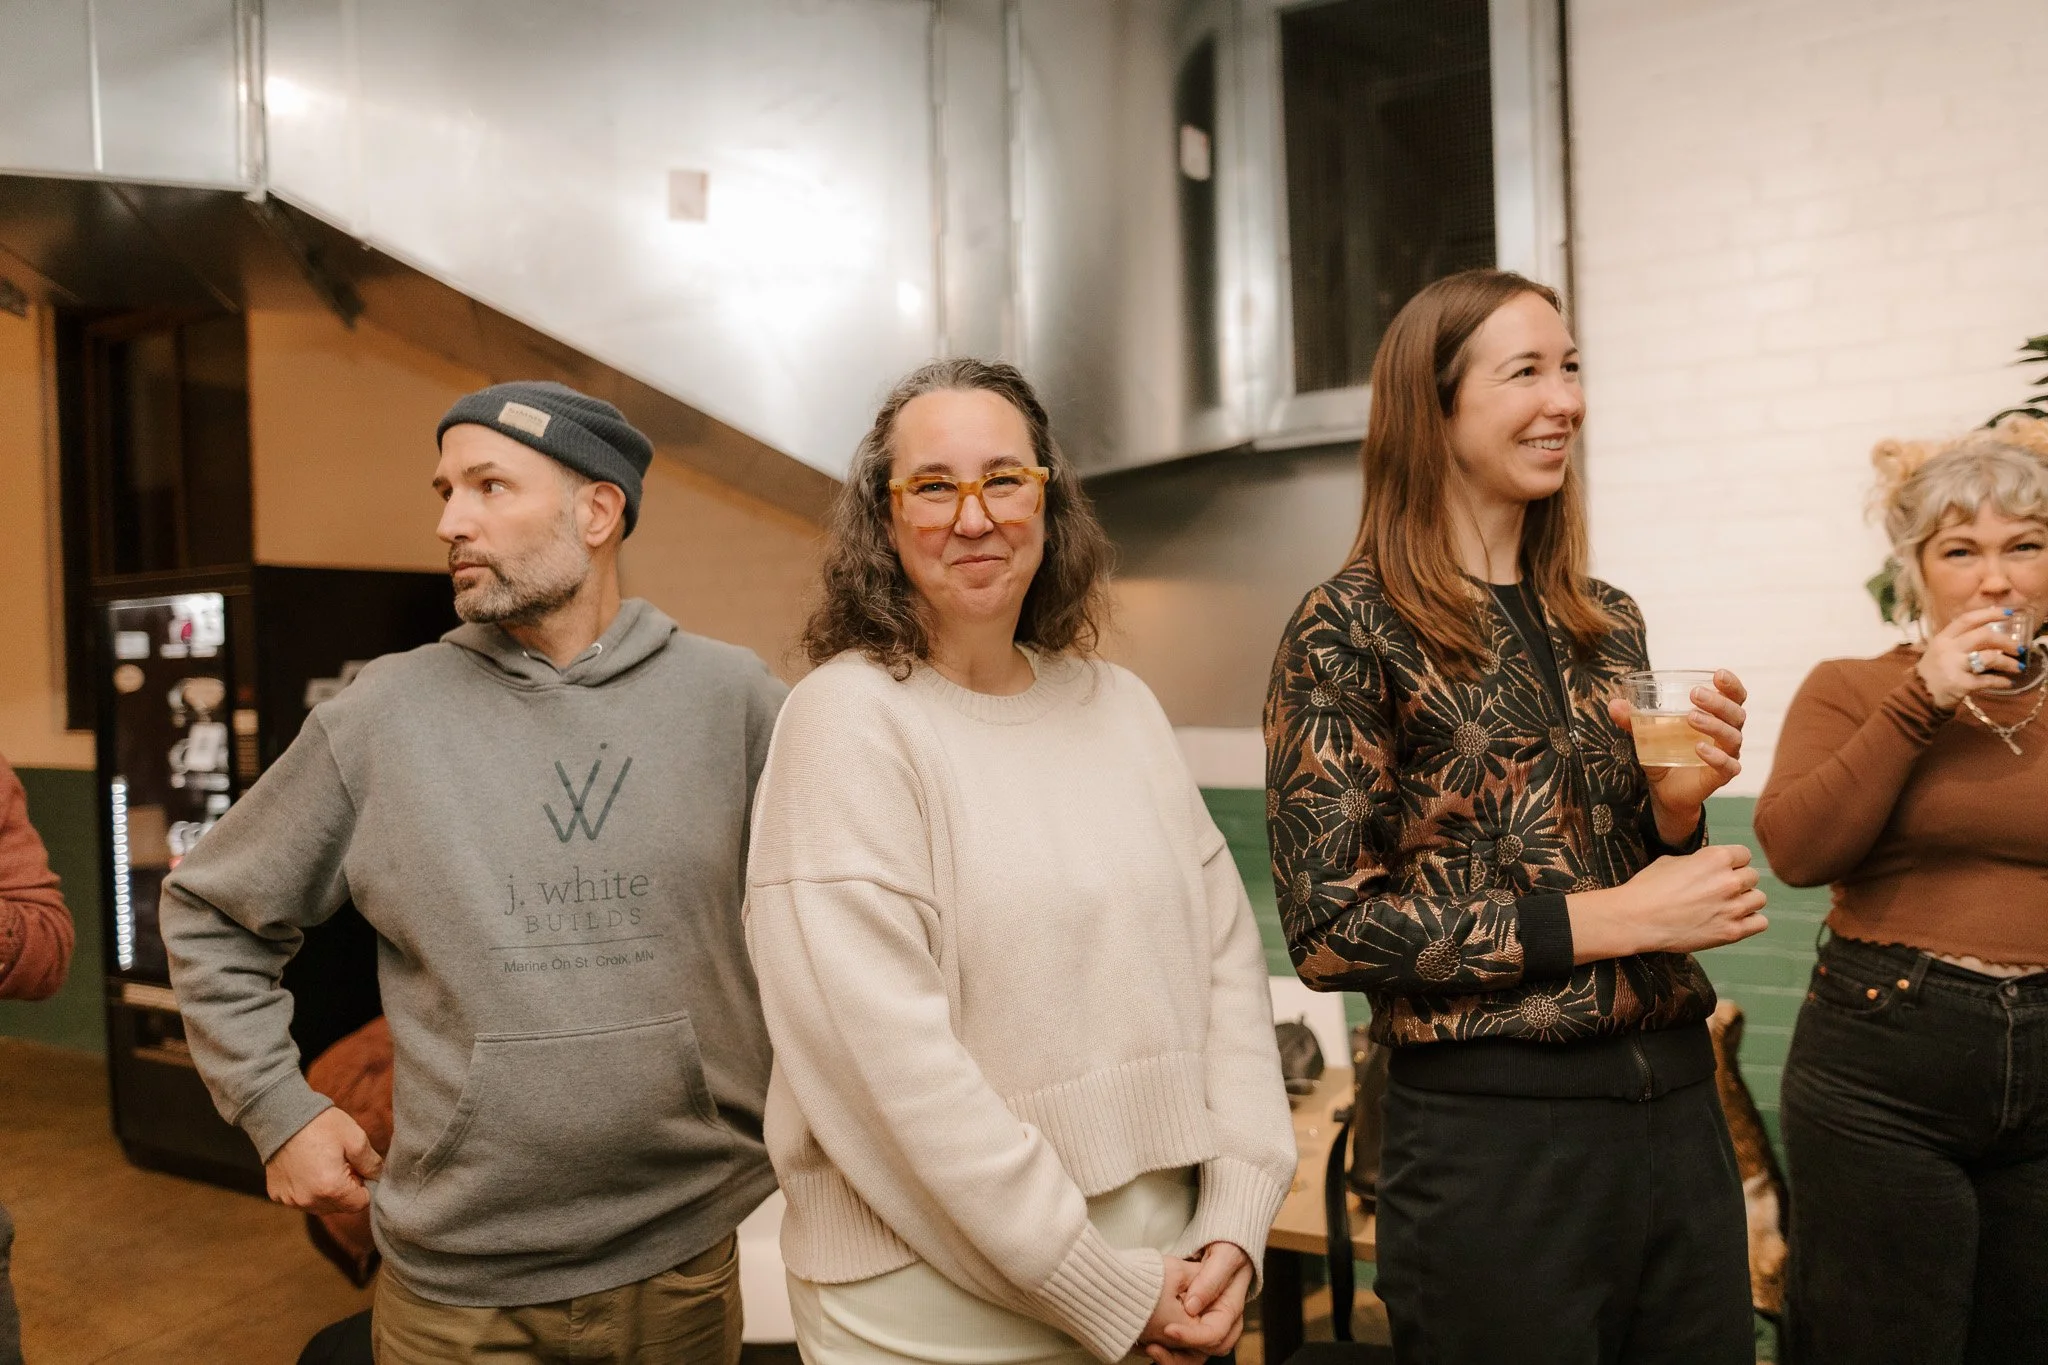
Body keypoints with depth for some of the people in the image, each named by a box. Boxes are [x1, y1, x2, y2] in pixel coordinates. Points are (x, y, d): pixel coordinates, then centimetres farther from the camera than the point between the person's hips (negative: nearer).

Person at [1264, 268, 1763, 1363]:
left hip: (1676, 1103, 6)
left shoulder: (1605, 622, 9)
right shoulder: (1349, 631, -10)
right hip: (1495, 1134, -6)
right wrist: (1608, 918, -16)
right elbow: (1330, 927, -15)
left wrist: (1676, 805, -5)